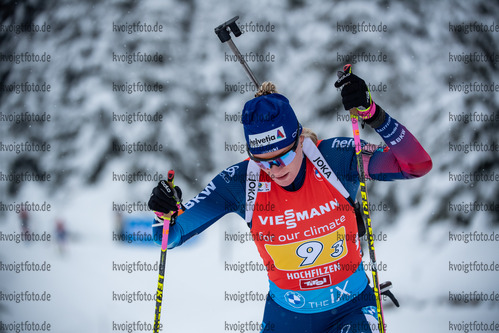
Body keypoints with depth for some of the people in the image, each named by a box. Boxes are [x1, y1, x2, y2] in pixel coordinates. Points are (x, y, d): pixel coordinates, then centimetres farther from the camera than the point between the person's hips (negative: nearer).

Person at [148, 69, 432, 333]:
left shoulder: (337, 159, -18)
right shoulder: (239, 182, -15)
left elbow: (417, 165, -25)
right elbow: (172, 234, -8)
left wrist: (372, 114, -37)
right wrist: (166, 211, -32)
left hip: (350, 309, -2)